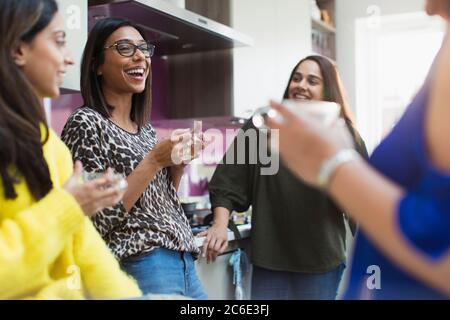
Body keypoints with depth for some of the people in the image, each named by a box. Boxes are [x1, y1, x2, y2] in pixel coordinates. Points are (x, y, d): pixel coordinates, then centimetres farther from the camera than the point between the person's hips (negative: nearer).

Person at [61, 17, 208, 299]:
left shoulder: (146, 129, 11)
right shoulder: (85, 123, -10)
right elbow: (95, 221, -16)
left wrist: (178, 164, 0)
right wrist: (154, 160, -18)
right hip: (139, 268, -7)